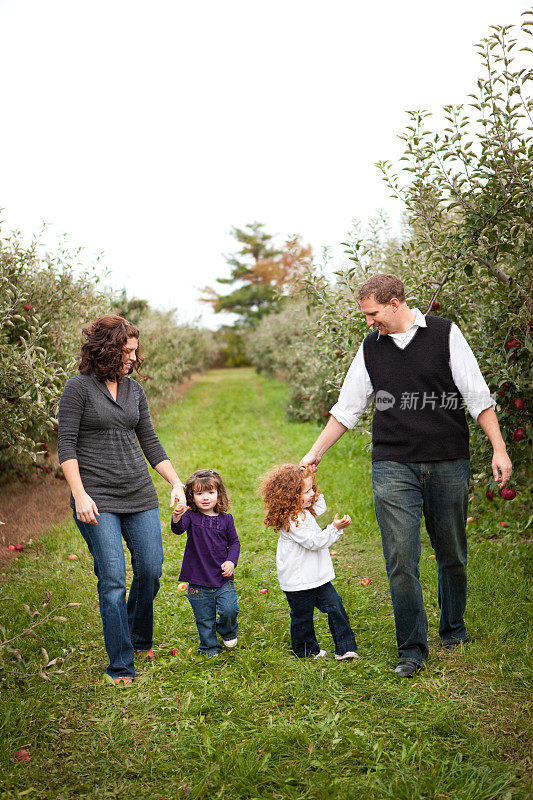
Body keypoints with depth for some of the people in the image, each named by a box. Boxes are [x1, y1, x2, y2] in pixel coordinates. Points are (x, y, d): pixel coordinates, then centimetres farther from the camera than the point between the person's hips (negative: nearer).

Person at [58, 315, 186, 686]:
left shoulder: (135, 390, 11)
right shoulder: (79, 387, -5)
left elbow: (150, 442, 15)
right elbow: (66, 446, -7)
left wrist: (177, 483, 9)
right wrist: (80, 495, -14)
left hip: (140, 495, 5)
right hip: (97, 499, -5)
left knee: (151, 571, 5)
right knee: (113, 581, -6)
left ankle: (140, 640, 31)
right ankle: (121, 666, 5)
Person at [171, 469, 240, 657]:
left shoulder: (226, 519, 2)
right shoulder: (191, 516, -5)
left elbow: (234, 542, 10)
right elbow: (178, 529, -25)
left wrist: (231, 561, -7)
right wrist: (177, 518, -48)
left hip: (223, 578, 1)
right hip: (198, 581, -1)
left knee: (229, 609, -12)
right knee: (204, 619, 8)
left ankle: (227, 631, 20)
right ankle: (210, 647, 31)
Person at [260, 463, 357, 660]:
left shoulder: (304, 510, 6)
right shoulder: (290, 520, -24)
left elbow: (320, 507, 28)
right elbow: (313, 542, -25)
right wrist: (334, 528, -29)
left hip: (317, 577, 9)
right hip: (298, 581, -9)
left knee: (335, 607, 3)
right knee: (302, 616, 8)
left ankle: (345, 648, 7)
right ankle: (307, 652, 27)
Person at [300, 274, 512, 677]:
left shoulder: (445, 334, 1)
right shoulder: (371, 348, 9)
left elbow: (477, 396, 1)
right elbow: (347, 408, 16)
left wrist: (499, 448, -4)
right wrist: (315, 453, 15)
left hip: (449, 463, -1)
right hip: (393, 467, 1)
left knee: (452, 555, 9)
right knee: (401, 560, -6)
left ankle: (453, 630, 32)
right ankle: (412, 649, 4)